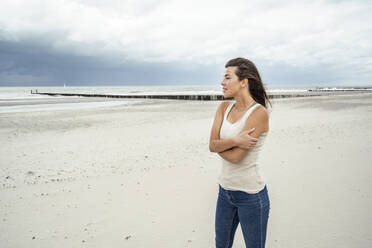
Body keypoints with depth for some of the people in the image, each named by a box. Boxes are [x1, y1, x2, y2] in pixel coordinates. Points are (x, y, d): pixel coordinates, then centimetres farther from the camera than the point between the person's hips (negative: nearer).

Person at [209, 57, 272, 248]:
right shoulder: (224, 107, 2)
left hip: (250, 194, -7)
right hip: (225, 189, 7)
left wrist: (220, 144, -4)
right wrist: (234, 141, -24)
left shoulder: (259, 113, -19)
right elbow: (212, 145, -6)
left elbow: (236, 156, -22)